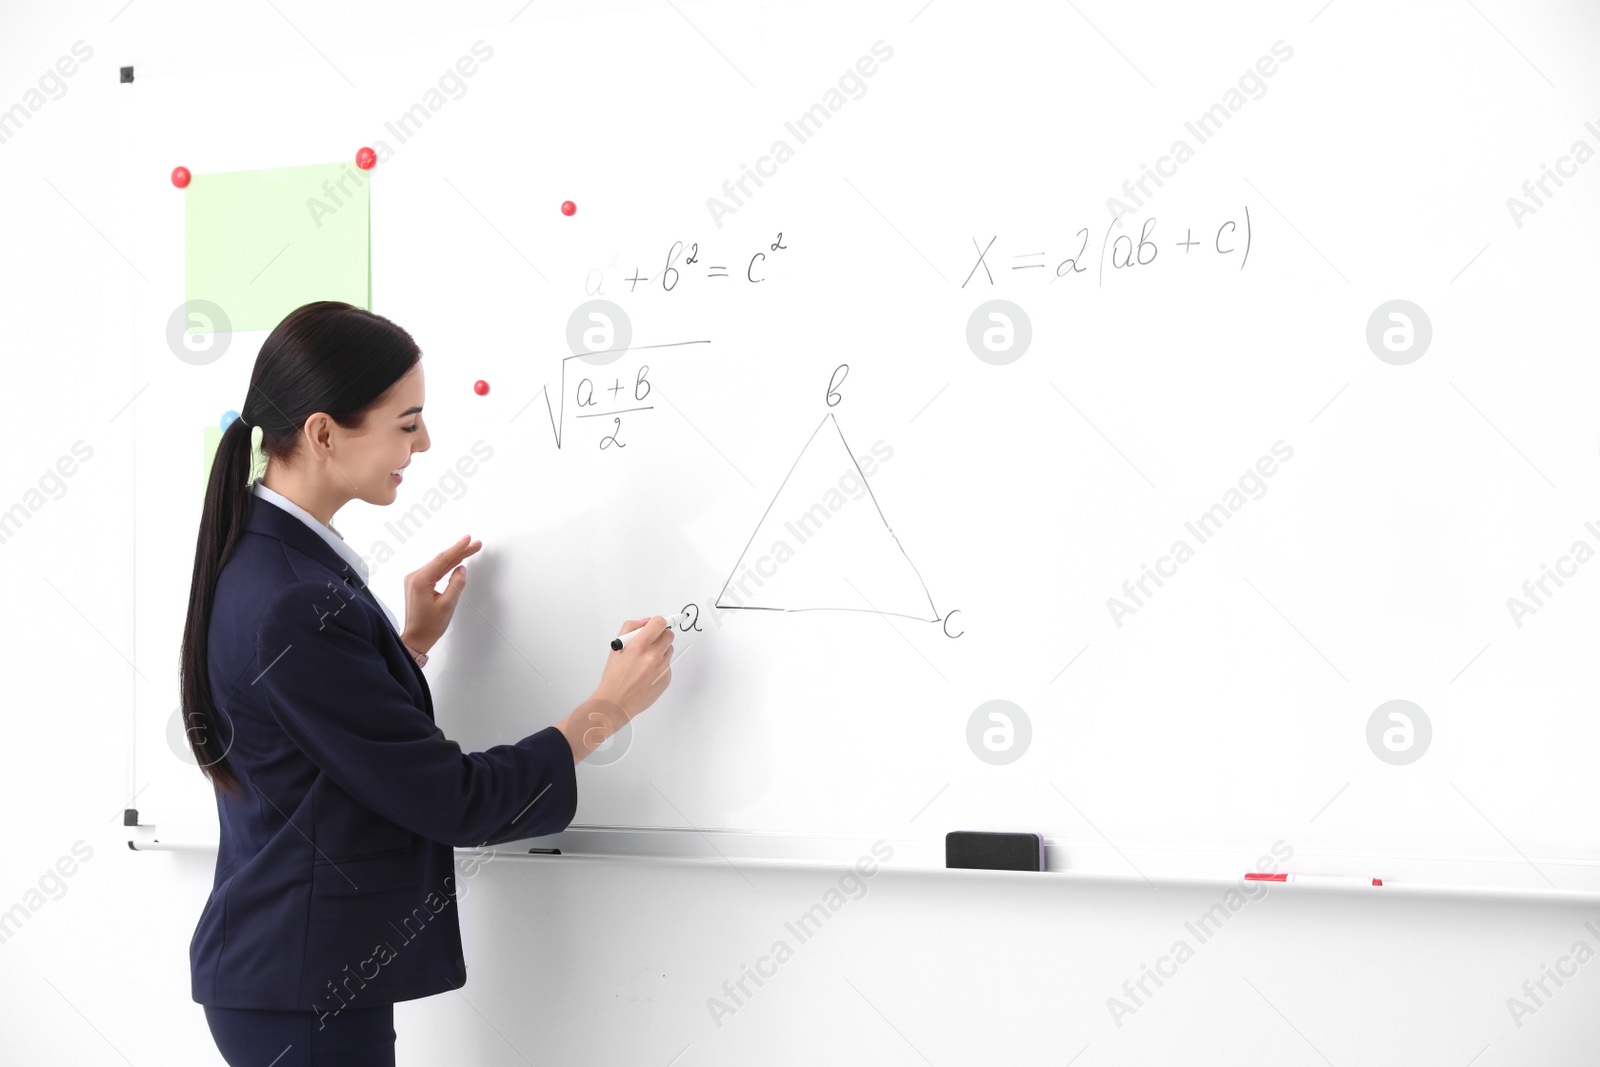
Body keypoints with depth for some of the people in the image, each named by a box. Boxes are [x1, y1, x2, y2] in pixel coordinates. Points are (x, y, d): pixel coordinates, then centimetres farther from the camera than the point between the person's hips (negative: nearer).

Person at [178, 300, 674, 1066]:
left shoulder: (258, 553, 5)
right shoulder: (295, 607, -25)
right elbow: (457, 801, -19)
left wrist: (413, 643, 8)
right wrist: (608, 708, -9)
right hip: (305, 996, -9)